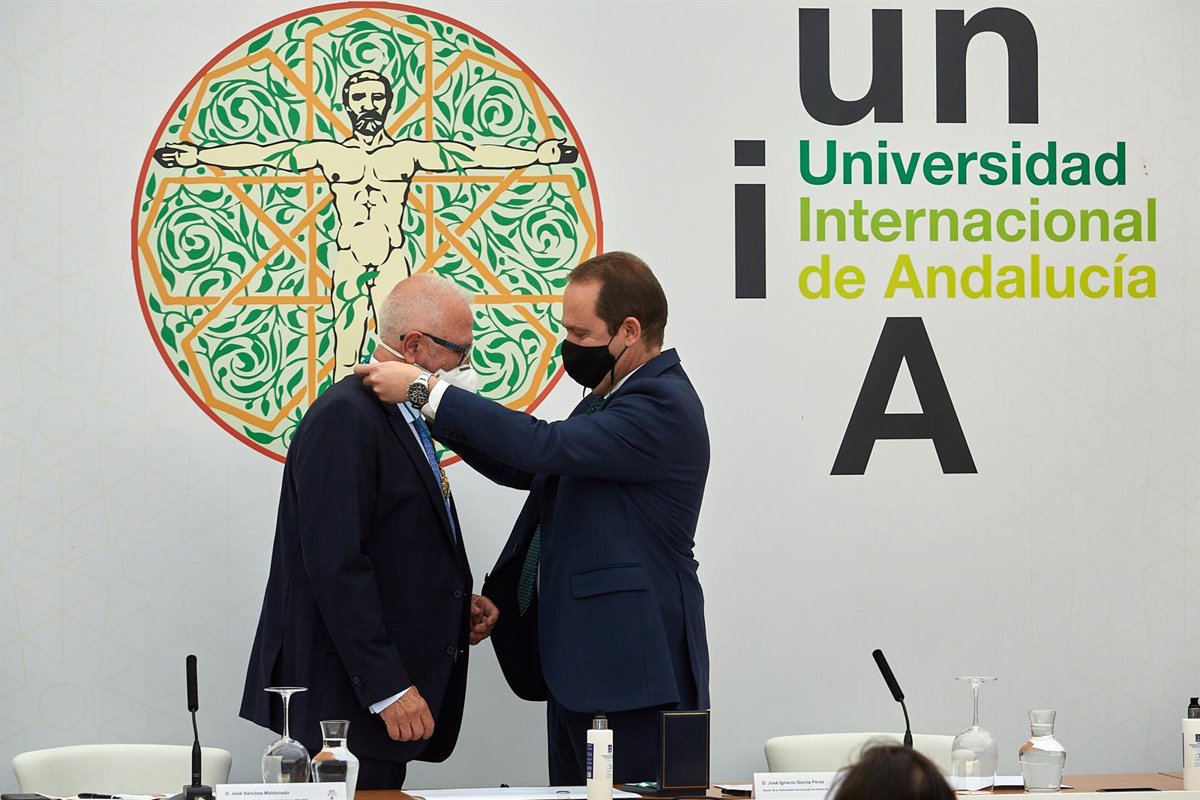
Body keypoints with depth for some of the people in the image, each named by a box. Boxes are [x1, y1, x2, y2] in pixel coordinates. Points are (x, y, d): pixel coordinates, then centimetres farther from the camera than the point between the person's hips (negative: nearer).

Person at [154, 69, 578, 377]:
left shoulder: (409, 152, 4)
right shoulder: (328, 153, 4)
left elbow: (475, 155, -2)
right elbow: (259, 153, 0)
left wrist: (536, 155, -10)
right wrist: (200, 156, -6)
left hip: (395, 265, 0)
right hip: (349, 267, 0)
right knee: (345, 358, -2)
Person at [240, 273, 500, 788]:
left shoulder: (399, 417, 17)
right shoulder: (346, 417, -14)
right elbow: (337, 567, -20)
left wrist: (456, 605, 8)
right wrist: (388, 688, -22)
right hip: (344, 698, -9)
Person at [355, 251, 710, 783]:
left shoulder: (663, 405, -17)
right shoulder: (611, 398, 17)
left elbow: (546, 446, -26)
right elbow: (531, 469, 24)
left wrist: (425, 390, -23)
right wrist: (442, 416, 10)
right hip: (578, 662, 10)